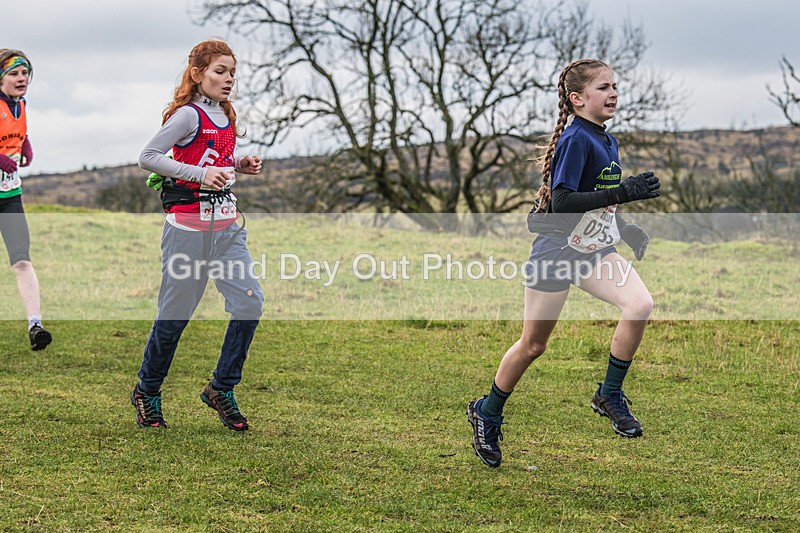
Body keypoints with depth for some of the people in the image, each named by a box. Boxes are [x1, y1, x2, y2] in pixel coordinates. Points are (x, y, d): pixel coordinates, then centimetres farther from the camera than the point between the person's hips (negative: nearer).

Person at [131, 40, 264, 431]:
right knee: (175, 312, 2)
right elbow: (147, 157, -17)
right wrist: (200, 175, -24)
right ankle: (147, 392, 22)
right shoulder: (188, 115, -11)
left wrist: (239, 165, 7)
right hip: (189, 224, -7)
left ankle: (221, 389, 8)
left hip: (226, 223, 7)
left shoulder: (225, 116, 13)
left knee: (249, 301, -6)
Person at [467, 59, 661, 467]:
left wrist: (626, 229, 10)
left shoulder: (607, 142, 8)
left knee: (640, 304, -18)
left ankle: (610, 395, -1)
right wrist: (621, 193, -32)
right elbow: (562, 203, -27)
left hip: (593, 250, 7)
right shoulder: (576, 140, -18)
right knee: (533, 345, 5)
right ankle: (487, 414, 28)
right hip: (555, 253, -7)